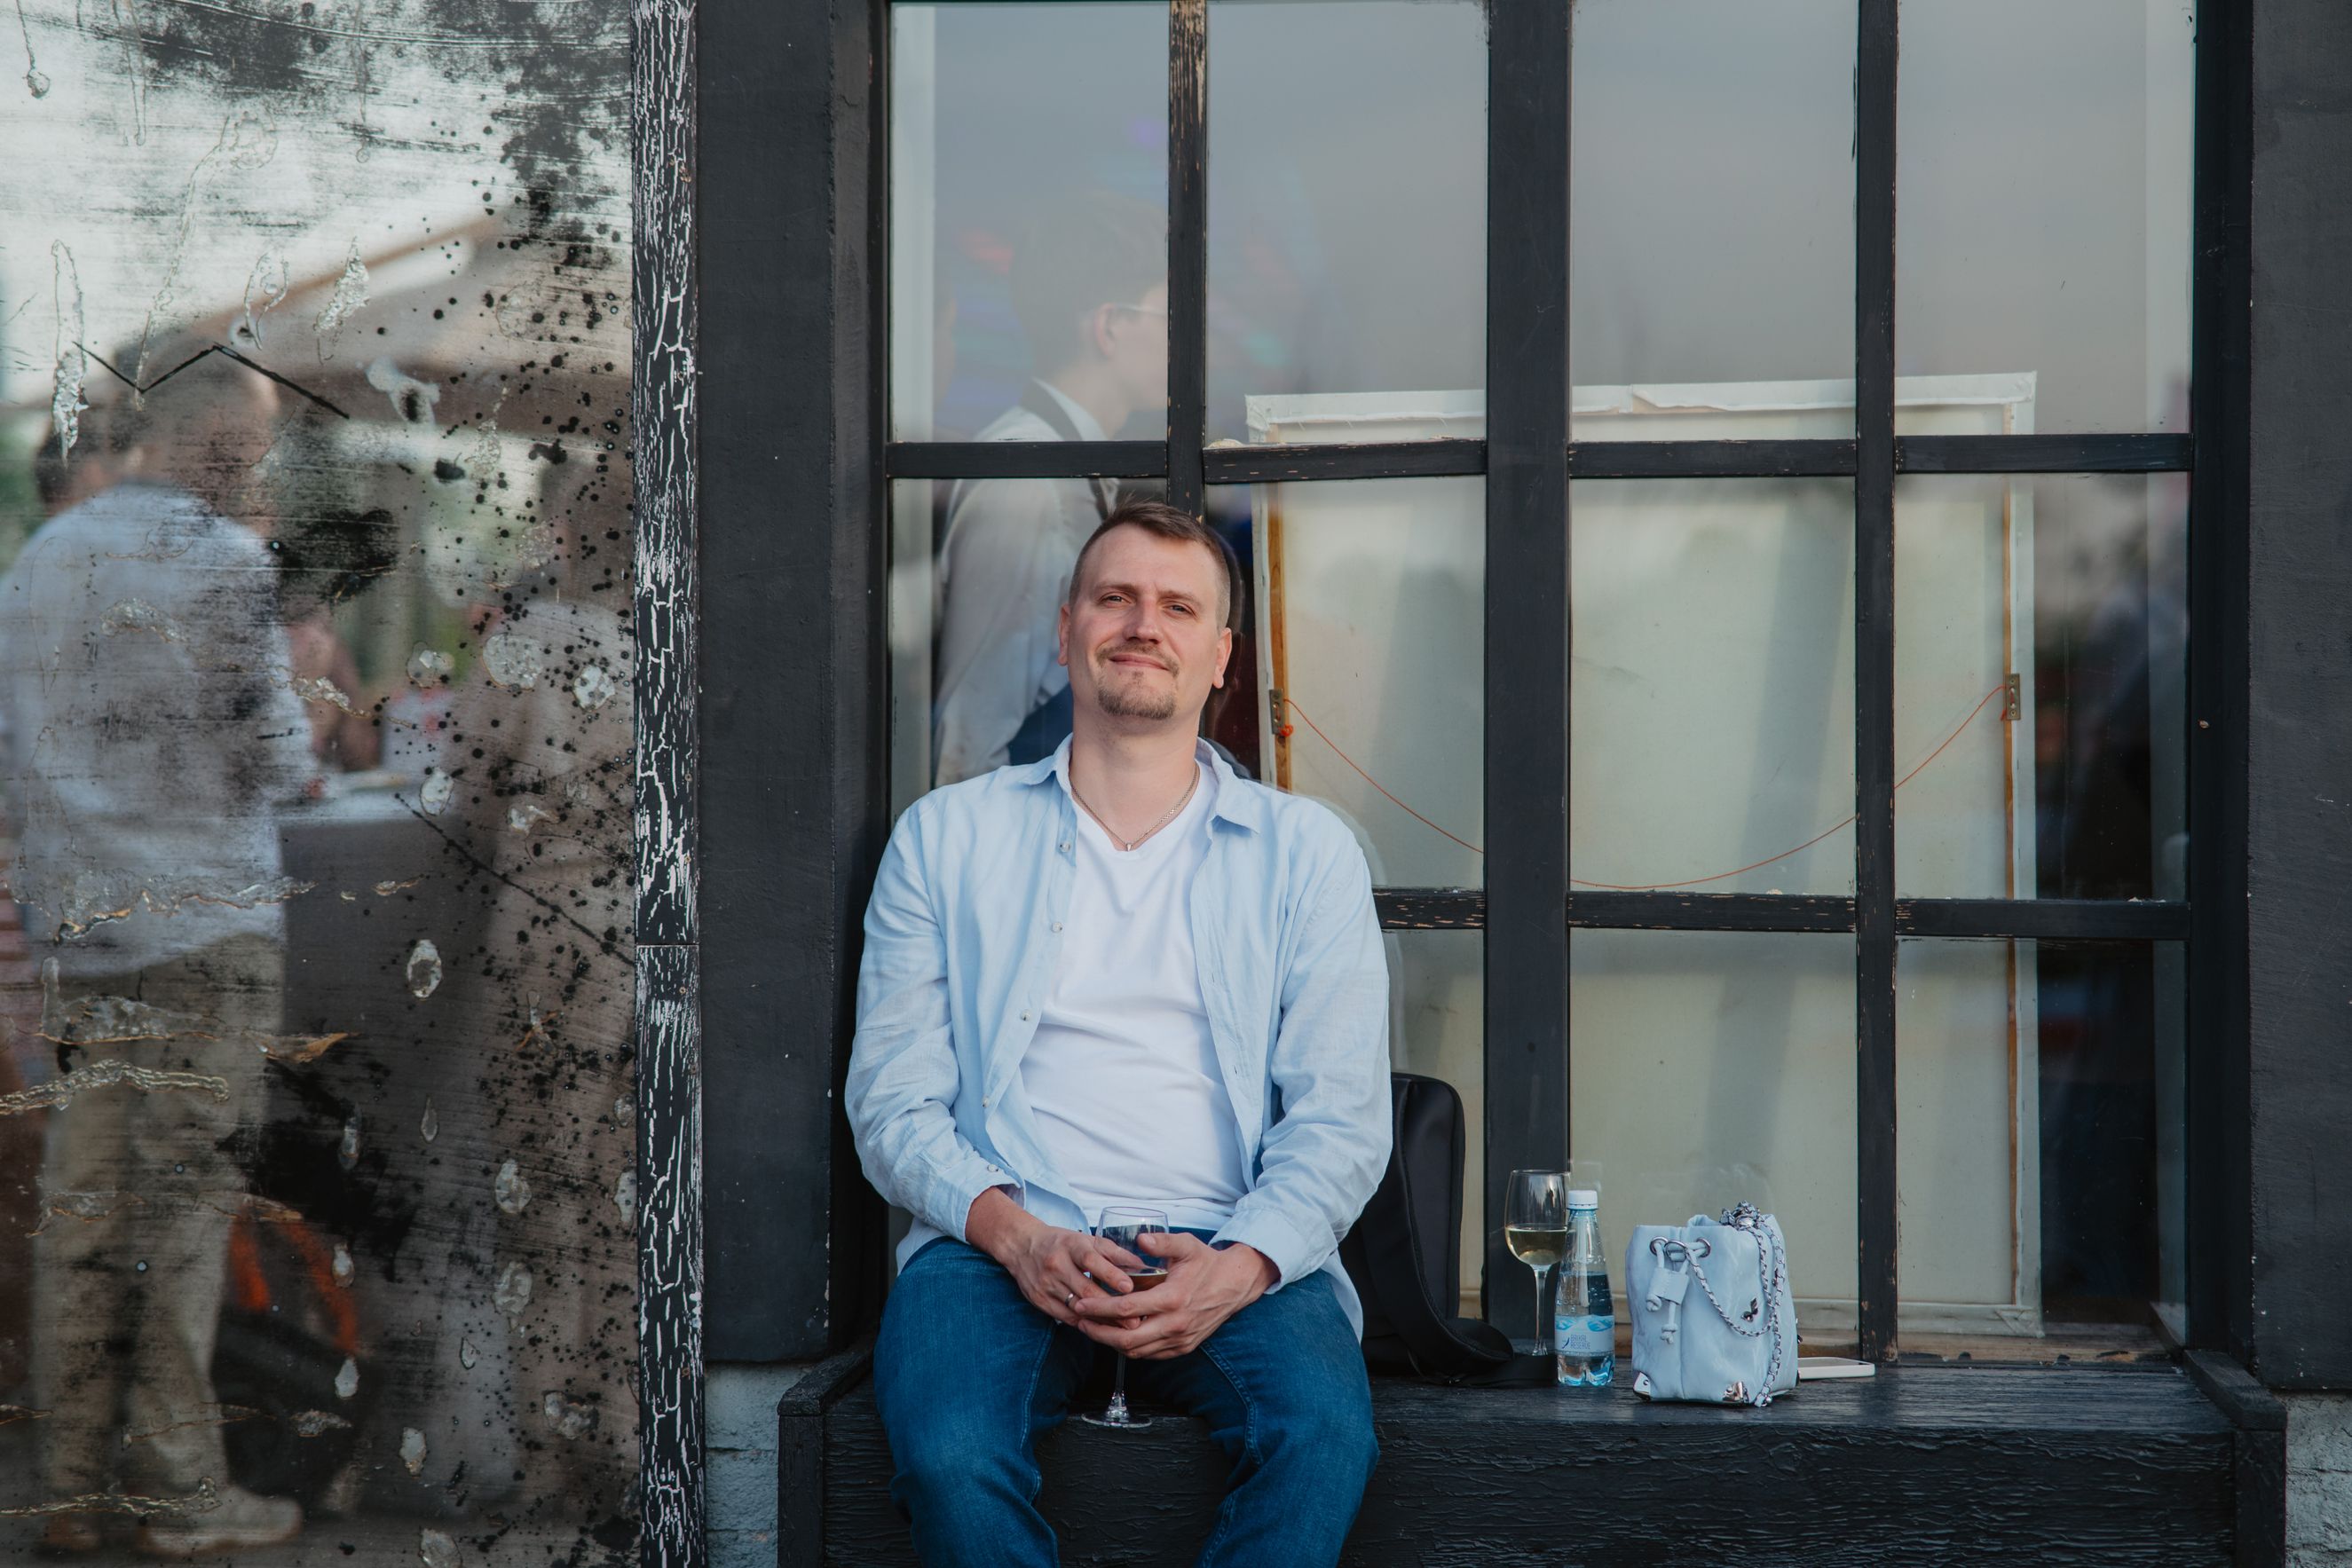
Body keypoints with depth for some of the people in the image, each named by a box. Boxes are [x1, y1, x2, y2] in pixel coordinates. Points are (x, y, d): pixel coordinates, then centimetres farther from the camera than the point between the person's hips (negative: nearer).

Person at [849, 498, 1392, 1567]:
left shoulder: (1305, 853, 12)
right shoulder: (946, 838, 13)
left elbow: (1340, 1121, 5)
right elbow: (893, 1103, 7)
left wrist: (1239, 1266, -15)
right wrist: (1013, 1234, -13)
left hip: (1229, 1251, 0)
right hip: (999, 1240, 0)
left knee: (1325, 1433, -31)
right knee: (951, 1458, -31)